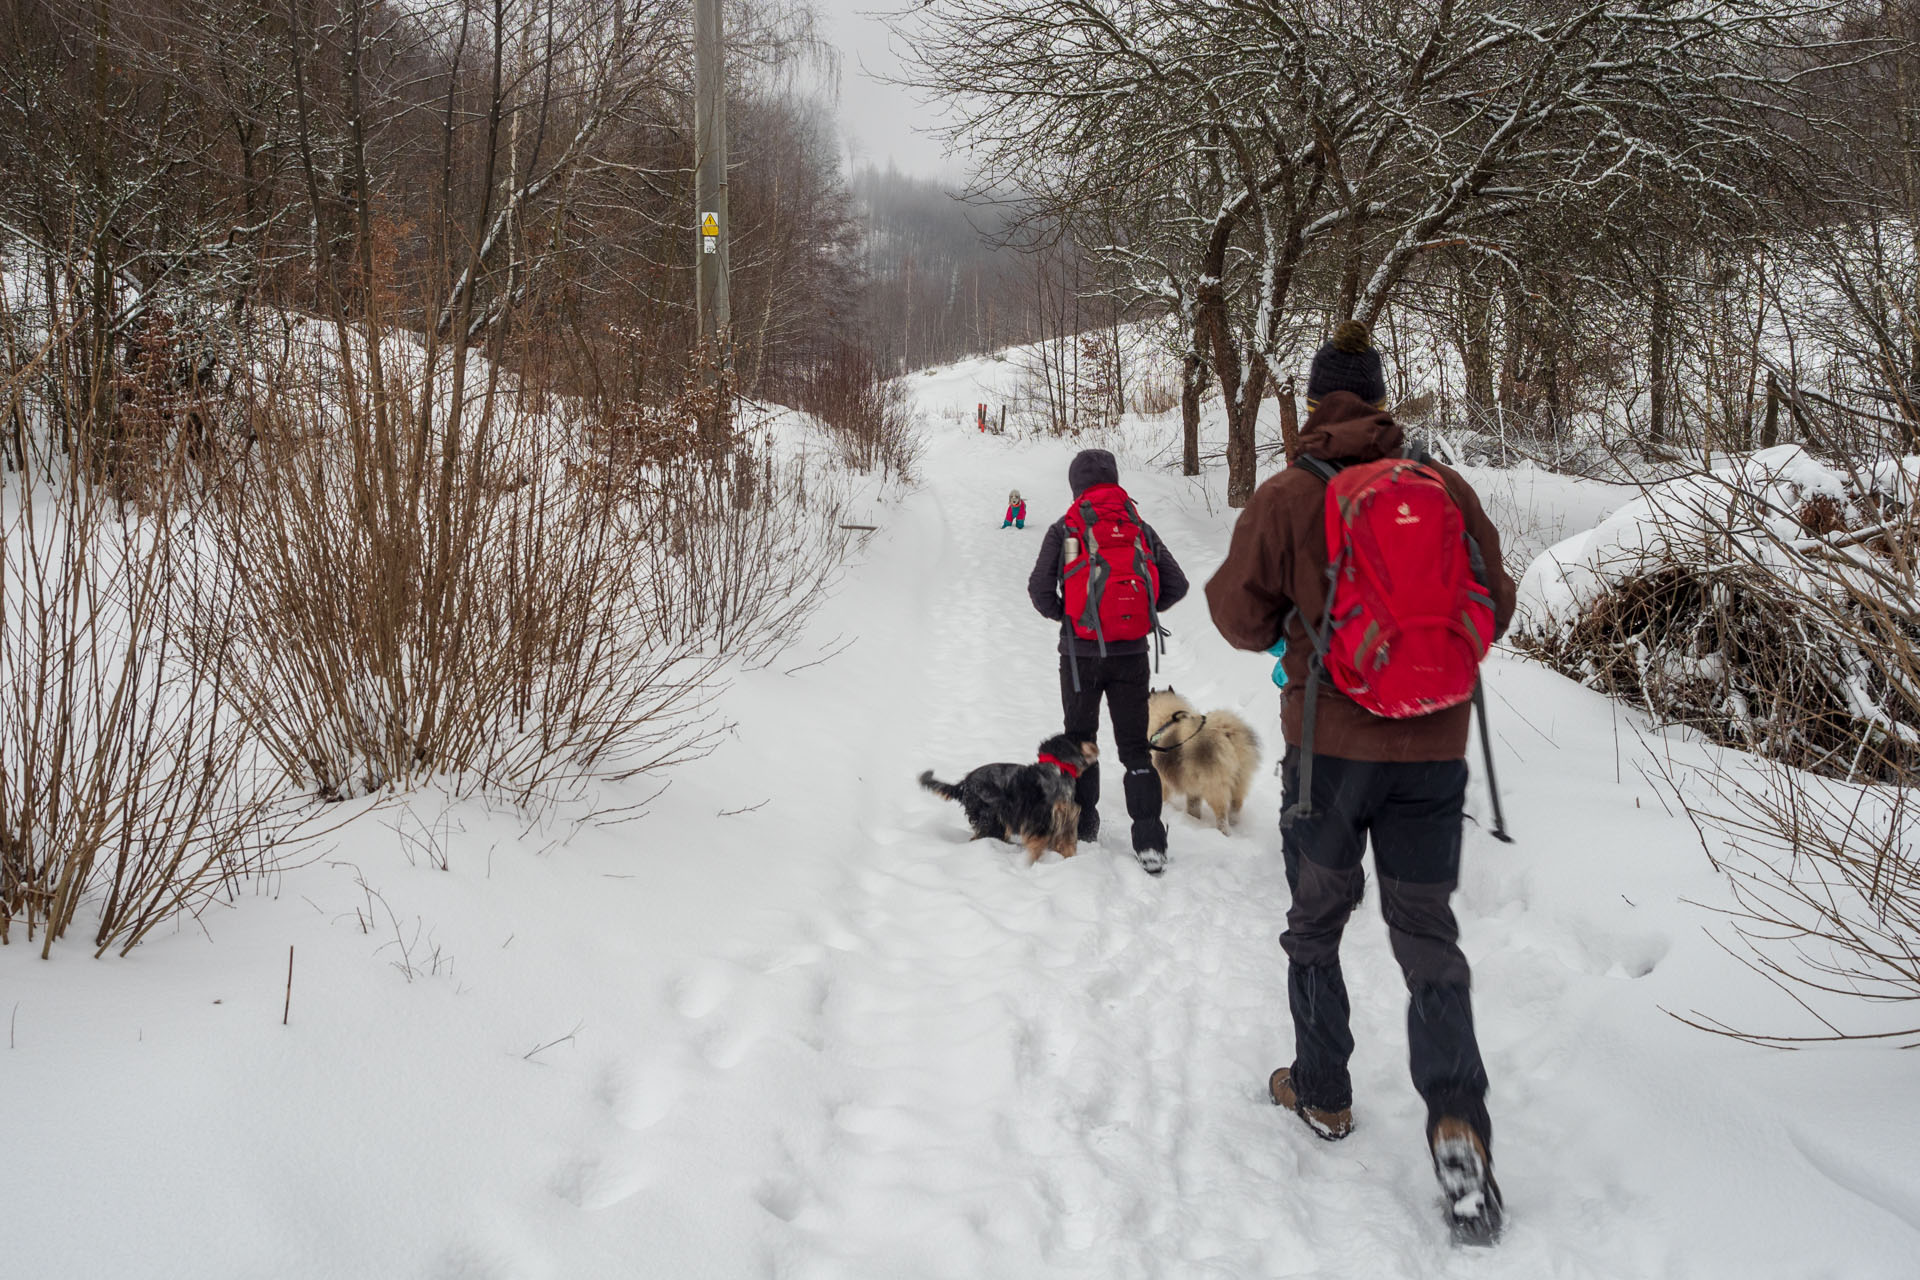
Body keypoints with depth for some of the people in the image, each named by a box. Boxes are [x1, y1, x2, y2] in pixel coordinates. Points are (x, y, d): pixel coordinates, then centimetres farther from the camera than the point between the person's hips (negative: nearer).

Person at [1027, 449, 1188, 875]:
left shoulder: (1064, 529, -6)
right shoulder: (1140, 528, 2)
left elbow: (1039, 588, -11)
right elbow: (1176, 584, 3)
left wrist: (1061, 614, 8)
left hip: (1081, 652, -2)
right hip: (1132, 653, 2)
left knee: (1080, 739, 16)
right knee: (1134, 745, 6)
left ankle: (1083, 827, 22)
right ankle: (1150, 843, 0)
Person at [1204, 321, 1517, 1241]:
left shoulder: (1287, 496, -7)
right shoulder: (1446, 489, 0)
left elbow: (1238, 609, -4)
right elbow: (1494, 605, 7)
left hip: (1330, 742, -2)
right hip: (1434, 744, 2)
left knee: (1316, 921, 17)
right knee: (1429, 935, 8)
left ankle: (1322, 1093, 28)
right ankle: (1458, 1118, -7)